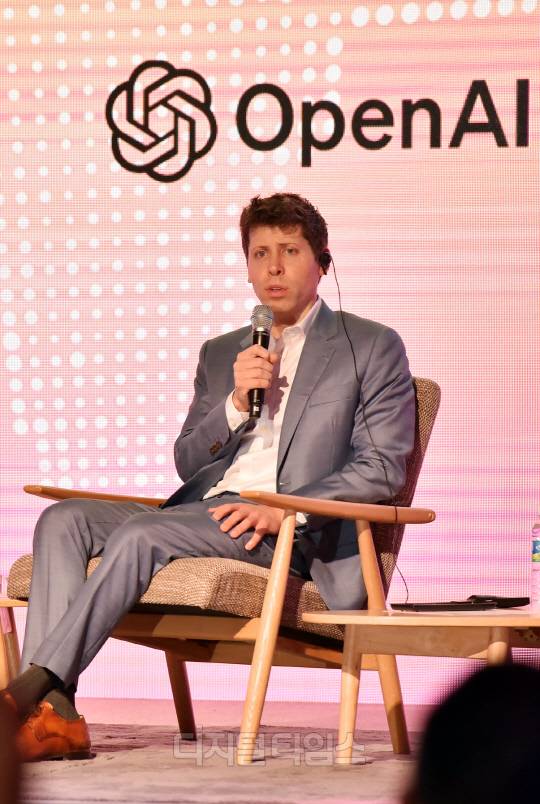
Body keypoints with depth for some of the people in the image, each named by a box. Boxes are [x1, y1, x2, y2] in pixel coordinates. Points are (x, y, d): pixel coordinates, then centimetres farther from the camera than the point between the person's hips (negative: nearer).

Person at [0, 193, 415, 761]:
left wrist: (283, 509, -15)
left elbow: (382, 468, -1)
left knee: (140, 534, -32)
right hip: (201, 509, 6)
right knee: (63, 519, -19)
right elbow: (187, 462, 18)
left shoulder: (372, 347, 9)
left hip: (290, 529, -6)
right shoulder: (220, 354, 26)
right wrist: (235, 403, -2)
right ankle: (52, 713, -31)